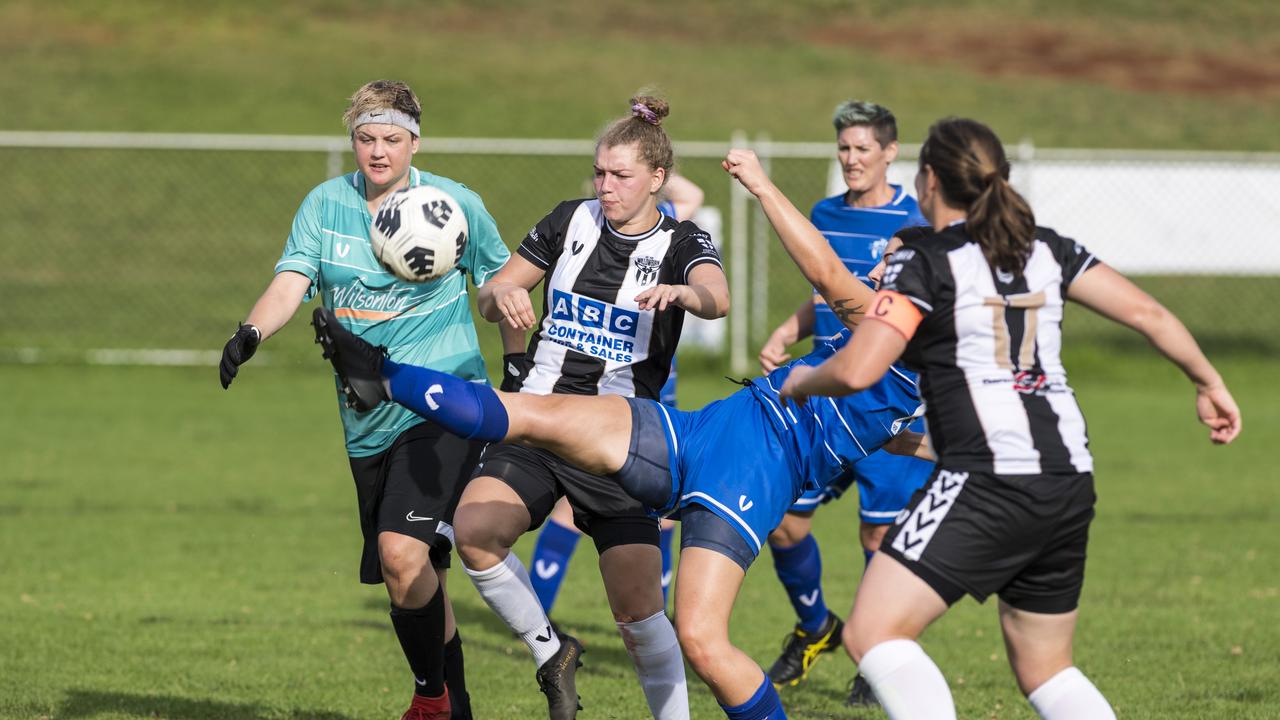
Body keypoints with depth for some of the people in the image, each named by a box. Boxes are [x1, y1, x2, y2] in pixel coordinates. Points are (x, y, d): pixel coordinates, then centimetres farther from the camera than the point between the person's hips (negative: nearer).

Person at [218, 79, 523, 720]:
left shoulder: (457, 205, -3)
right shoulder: (325, 204, 3)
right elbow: (291, 281, -8)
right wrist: (252, 332, -28)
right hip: (368, 422, 4)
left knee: (402, 552, -23)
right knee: (415, 583, 10)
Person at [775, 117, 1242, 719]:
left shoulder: (924, 263, -3)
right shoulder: (1046, 249, 15)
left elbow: (856, 371, -12)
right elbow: (1146, 313, 15)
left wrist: (801, 383, 9)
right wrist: (1209, 384, 28)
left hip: (988, 482, -8)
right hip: (1069, 485, 8)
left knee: (872, 632, -9)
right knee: (1044, 670, 19)